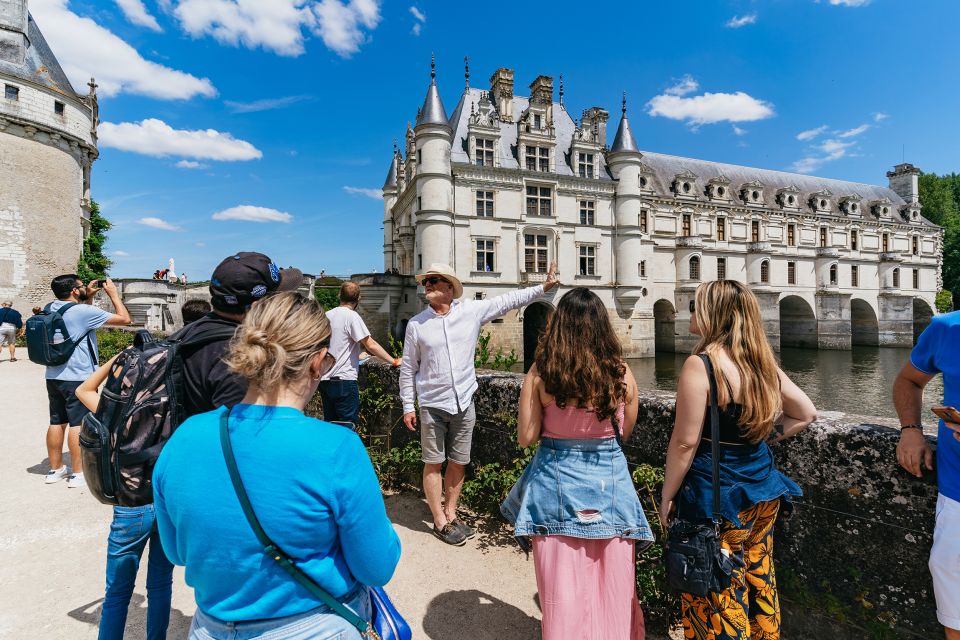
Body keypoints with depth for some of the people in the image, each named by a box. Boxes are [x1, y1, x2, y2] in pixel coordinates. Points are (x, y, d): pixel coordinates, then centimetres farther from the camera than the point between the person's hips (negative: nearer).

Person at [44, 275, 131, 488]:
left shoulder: (51, 308, 6)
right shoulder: (83, 311, -17)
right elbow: (124, 319, -16)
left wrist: (89, 296, 16)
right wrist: (113, 293, -6)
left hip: (54, 376, 8)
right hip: (78, 378, -8)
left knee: (56, 422, 14)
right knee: (78, 424, -2)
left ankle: (55, 469, 24)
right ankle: (78, 473, 3)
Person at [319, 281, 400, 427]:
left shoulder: (327, 315, 10)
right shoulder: (352, 316, -10)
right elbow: (370, 345, -15)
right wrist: (394, 361, -8)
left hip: (324, 379, 7)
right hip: (344, 380, -7)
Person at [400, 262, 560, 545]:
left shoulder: (472, 311, -1)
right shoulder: (416, 324, -2)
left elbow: (509, 300, 5)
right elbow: (408, 368, 3)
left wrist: (544, 287, 3)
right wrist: (408, 407, 2)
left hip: (464, 403, 2)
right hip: (432, 406, -1)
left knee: (458, 463, 12)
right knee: (433, 464, 5)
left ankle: (451, 515, 30)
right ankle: (440, 522, 22)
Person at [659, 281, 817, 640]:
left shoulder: (700, 365, -21)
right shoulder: (762, 361, 1)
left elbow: (685, 442, -20)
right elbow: (806, 413, 11)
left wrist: (667, 497, -10)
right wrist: (762, 437, 11)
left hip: (716, 498, -7)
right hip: (763, 492, 8)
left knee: (718, 600, 9)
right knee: (759, 584, 24)